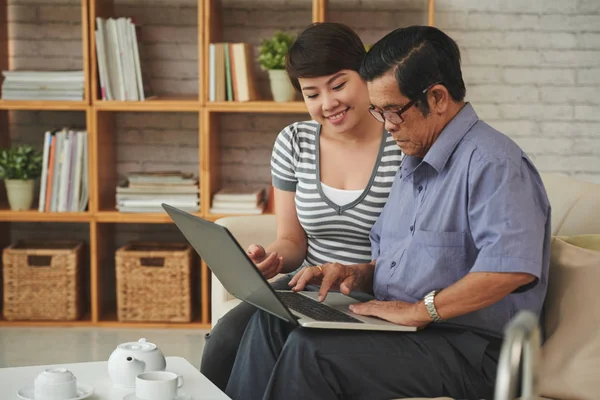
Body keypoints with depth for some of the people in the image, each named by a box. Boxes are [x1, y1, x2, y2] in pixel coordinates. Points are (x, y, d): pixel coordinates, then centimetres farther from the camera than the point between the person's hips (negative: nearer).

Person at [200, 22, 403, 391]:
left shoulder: (405, 149, -8)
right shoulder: (294, 143, 6)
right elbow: (292, 241, 11)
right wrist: (271, 257, -12)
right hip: (308, 288, 4)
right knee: (227, 339, -24)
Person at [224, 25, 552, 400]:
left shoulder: (490, 161, -15)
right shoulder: (415, 164, 19)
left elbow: (515, 265, -31)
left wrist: (419, 309, -25)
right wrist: (358, 274, 6)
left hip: (469, 351, -9)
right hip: (405, 326, 10)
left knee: (311, 349, -25)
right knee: (272, 321, -7)